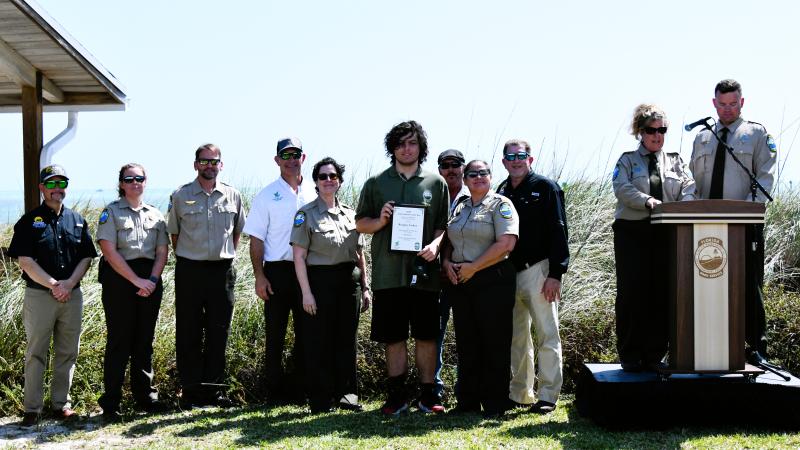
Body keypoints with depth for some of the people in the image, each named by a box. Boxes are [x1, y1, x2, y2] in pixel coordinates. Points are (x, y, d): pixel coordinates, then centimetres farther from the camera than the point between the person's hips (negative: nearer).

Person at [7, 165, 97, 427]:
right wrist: (53, 285, -14)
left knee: (67, 353, 7)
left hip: (72, 295, 4)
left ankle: (61, 404, 16)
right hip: (39, 295, -4)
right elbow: (25, 261, -7)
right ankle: (32, 409, 5)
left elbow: (86, 258, 8)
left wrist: (69, 283, -8)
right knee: (36, 353, -1)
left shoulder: (77, 221, 12)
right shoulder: (30, 221, 1)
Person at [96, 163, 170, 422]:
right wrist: (137, 280, -15)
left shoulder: (155, 215, 14)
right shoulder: (111, 212, 0)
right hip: (119, 280, -4)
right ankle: (110, 404, 1)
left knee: (144, 341, 9)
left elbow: (162, 251, 9)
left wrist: (152, 280, -8)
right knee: (119, 341, -4)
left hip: (150, 281, 4)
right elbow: (110, 251, -10)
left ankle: (145, 397, 18)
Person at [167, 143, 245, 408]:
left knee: (219, 332, 6)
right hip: (189, 271, -2)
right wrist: (185, 258, 6)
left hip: (222, 270, 2)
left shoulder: (233, 196, 6)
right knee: (189, 333, 2)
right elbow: (173, 232, 10)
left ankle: (214, 389, 15)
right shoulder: (180, 196, 1)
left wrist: (227, 255, 11)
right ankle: (191, 391, 9)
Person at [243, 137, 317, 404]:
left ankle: (301, 390, 17)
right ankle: (275, 392, 10)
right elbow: (256, 239, 0)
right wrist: (259, 276, -8)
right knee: (275, 334, 3)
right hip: (277, 271, -2)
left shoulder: (315, 193, 8)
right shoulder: (267, 195, 2)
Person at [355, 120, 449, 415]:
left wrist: (435, 245, -10)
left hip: (424, 270, 0)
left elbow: (445, 224, 9)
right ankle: (397, 395, 13)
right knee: (393, 337, 5)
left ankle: (427, 394, 13)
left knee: (426, 335, 3)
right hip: (388, 272, 0)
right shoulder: (376, 183, 10)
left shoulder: (436, 183, 10)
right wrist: (380, 221, -8)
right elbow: (360, 223, 12)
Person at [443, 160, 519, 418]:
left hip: (493, 281, -6)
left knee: (494, 344, -1)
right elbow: (449, 241, 22)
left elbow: (506, 244, -15)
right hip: (461, 282, 6)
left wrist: (473, 267, -14)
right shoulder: (459, 208, 17)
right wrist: (446, 262, 0)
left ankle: (494, 404, 6)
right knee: (466, 343, 9)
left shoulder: (501, 205, -4)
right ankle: (467, 401, 18)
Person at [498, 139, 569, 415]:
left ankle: (548, 396, 0)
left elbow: (558, 232, -7)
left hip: (538, 270, -6)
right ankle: (519, 393, 19)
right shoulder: (502, 192, 15)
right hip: (508, 273, 6)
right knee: (516, 337, 11)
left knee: (547, 336, -3)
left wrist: (555, 274, -14)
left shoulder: (545, 187, -1)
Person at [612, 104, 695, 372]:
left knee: (662, 294, 1)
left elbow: (689, 188, 3)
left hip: (666, 233, 3)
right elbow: (622, 188, -9)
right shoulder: (628, 160, 7)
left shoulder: (675, 161, 16)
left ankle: (655, 355, 9)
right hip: (632, 232, -3)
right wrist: (647, 201, -27)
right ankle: (630, 356, 4)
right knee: (631, 293, -3)